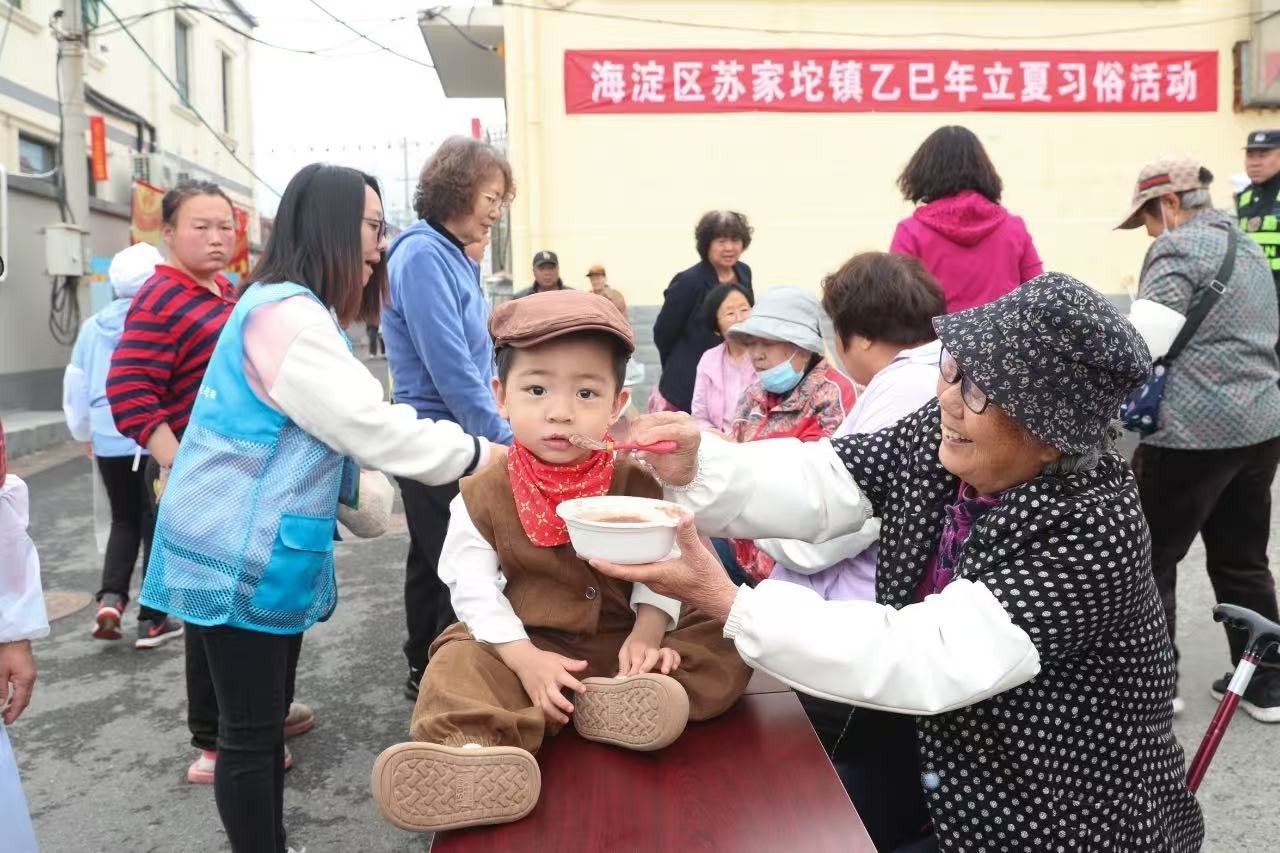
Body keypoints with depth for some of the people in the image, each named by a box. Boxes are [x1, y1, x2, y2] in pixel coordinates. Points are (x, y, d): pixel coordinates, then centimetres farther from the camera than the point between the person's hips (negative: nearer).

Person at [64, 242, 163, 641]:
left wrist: (83, 433, 28)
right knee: (156, 524, 7)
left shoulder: (94, 326, 6)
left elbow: (75, 383, 14)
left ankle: (110, 597, 1)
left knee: (124, 521, 19)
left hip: (109, 440, 4)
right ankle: (153, 615, 13)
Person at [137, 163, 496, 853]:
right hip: (240, 558, -11)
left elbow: (337, 432, 19)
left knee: (265, 721, 19)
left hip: (266, 553, 11)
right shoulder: (284, 313, -20)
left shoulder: (295, 312, 15)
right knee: (250, 733, 1)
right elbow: (371, 427, -23)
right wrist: (485, 456, -14)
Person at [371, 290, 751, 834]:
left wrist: (647, 634, -21)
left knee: (725, 640, -17)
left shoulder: (637, 487, -3)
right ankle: (476, 750, -56)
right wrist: (525, 658, -21)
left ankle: (621, 701, -36)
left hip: (621, 642, 1)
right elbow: (475, 591, -8)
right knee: (460, 662, -29)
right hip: (527, 647, -1)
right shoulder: (483, 497, -6)